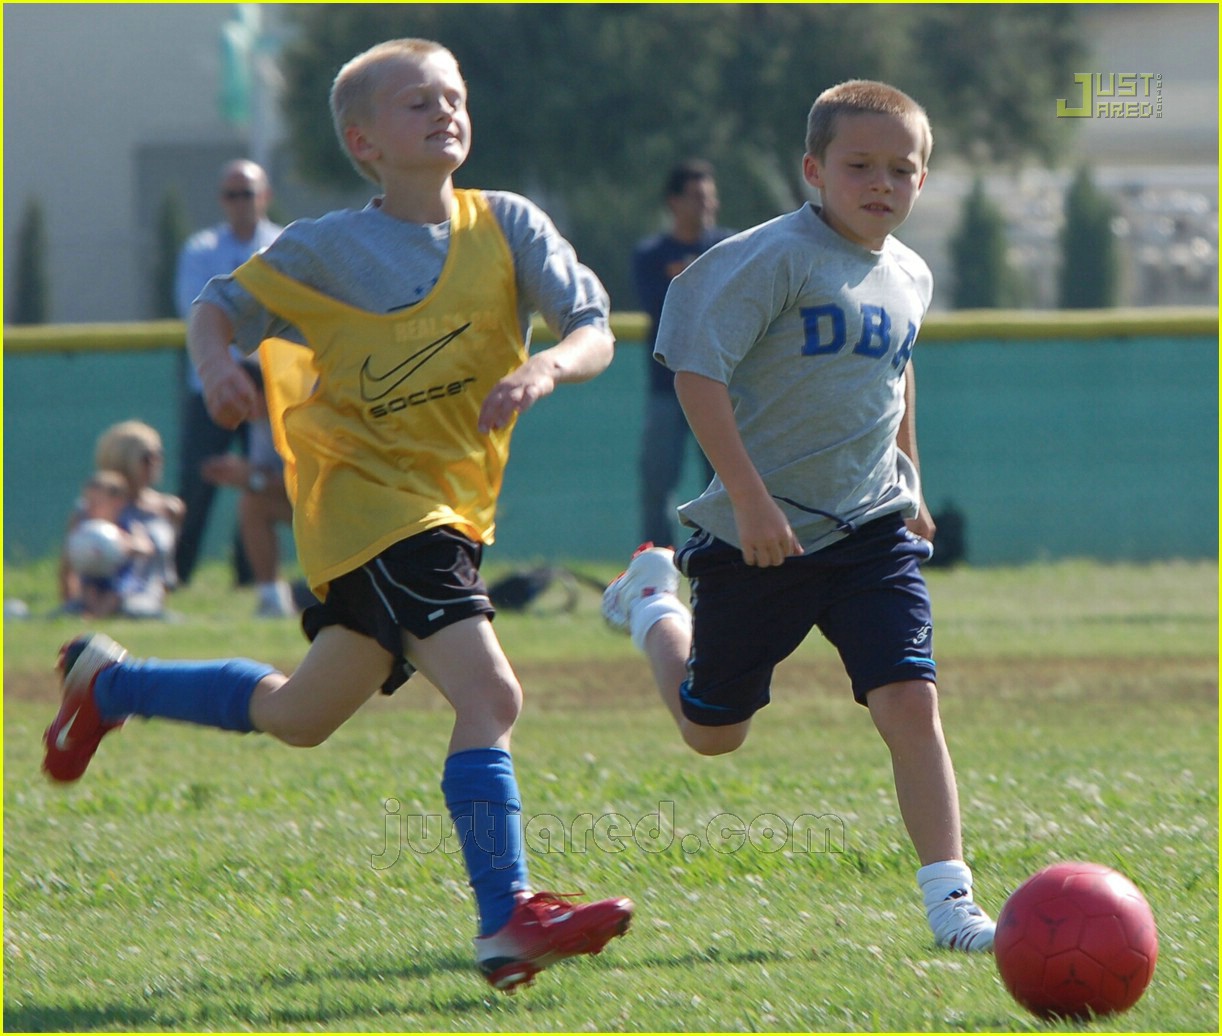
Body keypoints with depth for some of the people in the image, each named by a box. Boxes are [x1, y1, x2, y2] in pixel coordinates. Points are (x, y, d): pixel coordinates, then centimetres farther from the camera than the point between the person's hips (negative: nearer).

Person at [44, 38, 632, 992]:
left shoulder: (508, 226, 1)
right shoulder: (329, 249, -6)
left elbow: (595, 331, -5)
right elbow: (219, 306, 5)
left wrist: (548, 367, -28)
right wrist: (217, 363, -18)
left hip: (450, 510, 6)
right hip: (369, 499, -6)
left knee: (300, 717, 20)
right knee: (489, 693, -22)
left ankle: (106, 682, 39)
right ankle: (509, 918, -21)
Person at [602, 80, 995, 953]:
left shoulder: (910, 277, 7)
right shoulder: (778, 258, -16)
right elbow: (697, 367, -19)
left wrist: (910, 483, 25)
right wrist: (749, 498, -23)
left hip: (872, 530, 4)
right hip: (763, 534, -4)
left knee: (911, 700, -15)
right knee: (713, 731, 14)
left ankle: (950, 899, -13)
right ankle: (654, 601, 44)